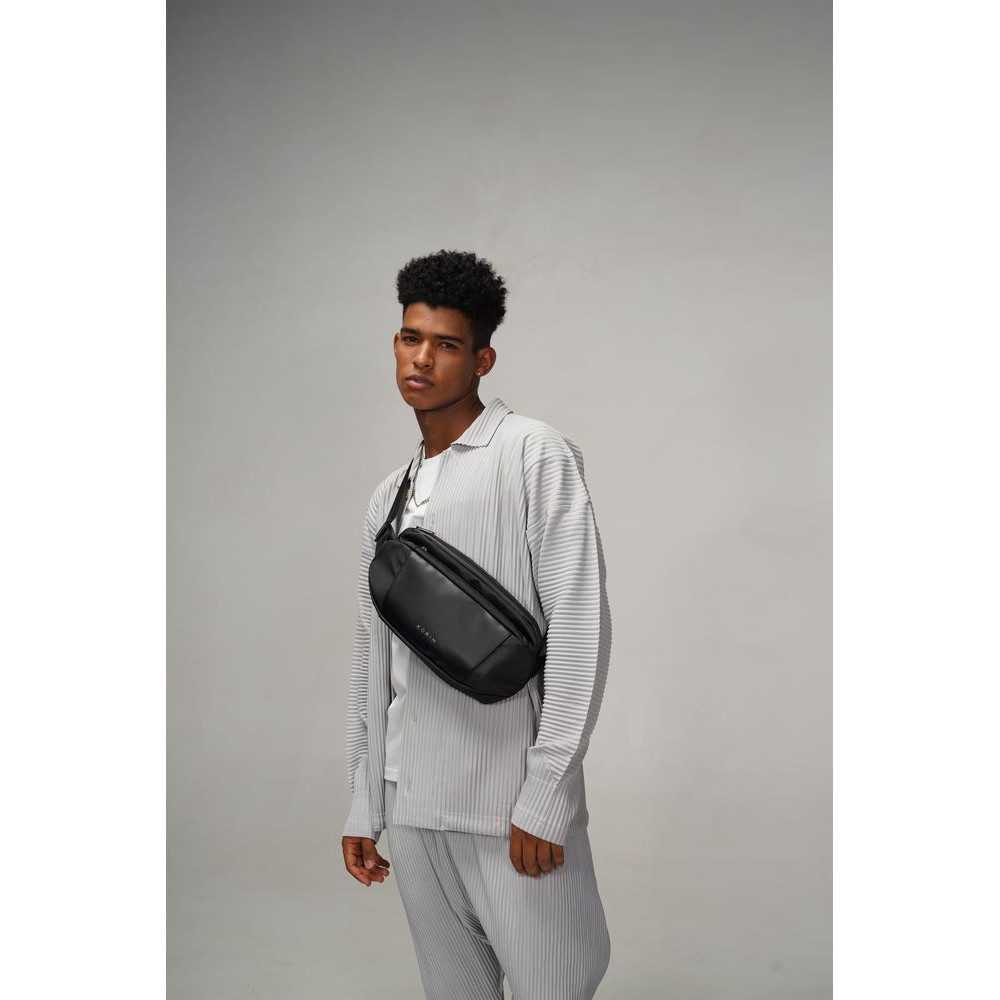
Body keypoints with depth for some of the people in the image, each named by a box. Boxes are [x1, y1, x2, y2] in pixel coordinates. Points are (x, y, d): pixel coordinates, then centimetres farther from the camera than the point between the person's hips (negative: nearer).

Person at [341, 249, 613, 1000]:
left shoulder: (534, 454, -5)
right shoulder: (389, 497, 15)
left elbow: (580, 626, -12)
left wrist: (544, 795, -17)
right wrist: (364, 806, 15)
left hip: (512, 801, -6)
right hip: (412, 803, 6)